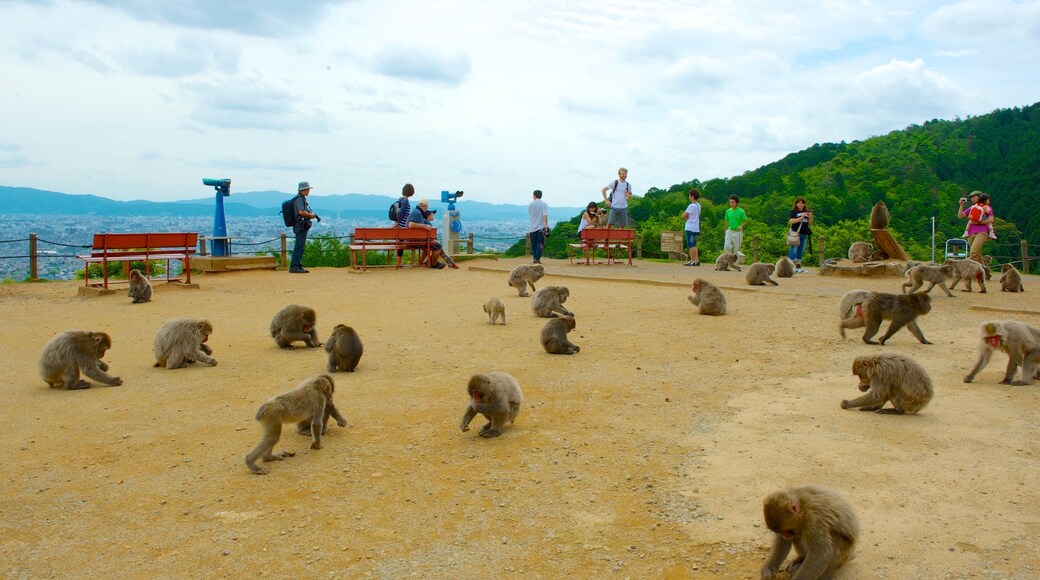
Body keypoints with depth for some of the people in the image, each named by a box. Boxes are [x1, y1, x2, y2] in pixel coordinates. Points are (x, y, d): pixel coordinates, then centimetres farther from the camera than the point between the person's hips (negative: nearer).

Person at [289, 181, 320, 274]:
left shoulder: (301, 198, 20)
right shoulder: (299, 199, -13)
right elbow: (301, 212, -25)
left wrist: (310, 215, 10)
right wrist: (311, 215, -11)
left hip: (302, 227, 11)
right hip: (301, 226, -11)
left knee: (301, 247, 13)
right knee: (299, 246, -11)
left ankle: (298, 266, 17)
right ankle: (294, 267, -13)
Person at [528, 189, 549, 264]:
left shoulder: (530, 204, 4)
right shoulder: (543, 204, -4)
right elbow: (545, 215, -14)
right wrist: (546, 225, -16)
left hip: (532, 227, 2)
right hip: (541, 227, -2)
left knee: (534, 243, 12)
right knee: (540, 243, -2)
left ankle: (535, 257, 15)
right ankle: (537, 258, -14)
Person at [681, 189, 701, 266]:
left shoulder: (692, 206, -16)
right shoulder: (698, 205, 12)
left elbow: (684, 216, -18)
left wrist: (686, 217, 1)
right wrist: (687, 217, 0)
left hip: (690, 228, -9)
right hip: (696, 228, 9)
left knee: (691, 245, -6)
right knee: (694, 245, 14)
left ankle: (692, 261, -5)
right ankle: (697, 260, 14)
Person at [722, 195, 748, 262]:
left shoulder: (741, 211, -8)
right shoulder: (728, 211, 5)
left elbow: (745, 222, -2)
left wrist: (741, 226, -21)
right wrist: (726, 231, 17)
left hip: (737, 232, -3)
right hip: (729, 231, 3)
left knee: (736, 249, 4)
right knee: (726, 247, -9)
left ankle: (735, 262, 13)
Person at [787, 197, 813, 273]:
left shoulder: (806, 212, 15)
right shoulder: (793, 212, -1)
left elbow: (810, 224, 16)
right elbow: (791, 221, -15)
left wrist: (810, 217, -3)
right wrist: (801, 218, -18)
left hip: (804, 234, 6)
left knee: (800, 251, 8)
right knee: (793, 250, -8)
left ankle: (798, 267, 12)